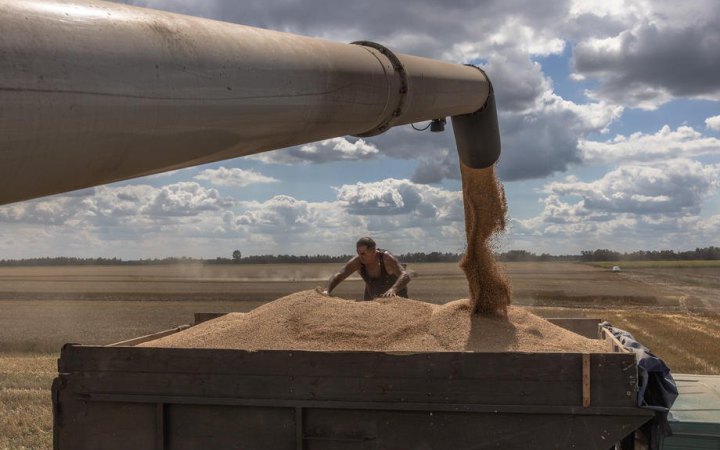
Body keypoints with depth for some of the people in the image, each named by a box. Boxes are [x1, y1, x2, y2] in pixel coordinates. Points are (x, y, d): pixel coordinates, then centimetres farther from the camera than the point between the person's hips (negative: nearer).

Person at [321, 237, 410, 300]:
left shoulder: (386, 258, -33)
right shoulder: (358, 261, -23)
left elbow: (405, 276, -45)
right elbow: (338, 276, -23)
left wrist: (393, 290, -64)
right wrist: (327, 290, -41)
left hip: (396, 295, -4)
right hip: (373, 297, 4)